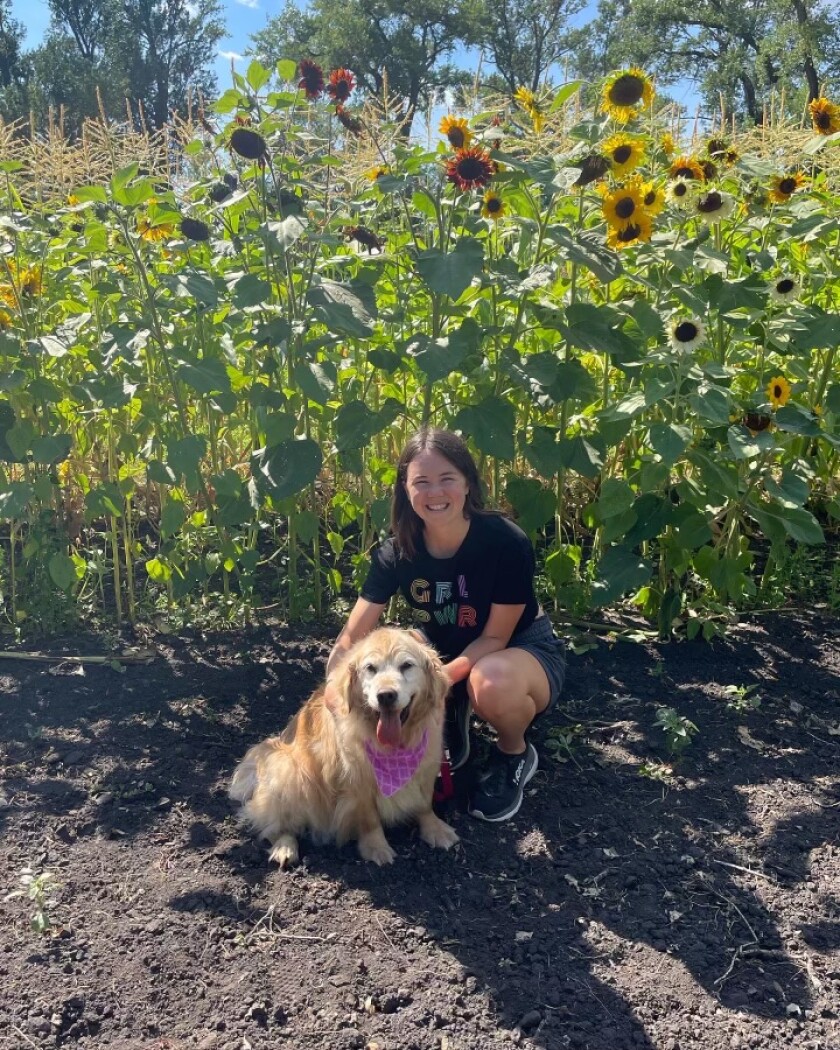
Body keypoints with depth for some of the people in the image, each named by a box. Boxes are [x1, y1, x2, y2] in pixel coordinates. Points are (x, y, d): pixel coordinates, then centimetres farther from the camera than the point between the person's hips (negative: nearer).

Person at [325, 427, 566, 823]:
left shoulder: (507, 543, -29)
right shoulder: (397, 552, -17)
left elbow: (496, 636, -20)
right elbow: (351, 638, -15)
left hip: (524, 652, -4)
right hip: (445, 651, 4)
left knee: (492, 681, -40)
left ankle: (514, 756, -4)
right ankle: (451, 720, 9)